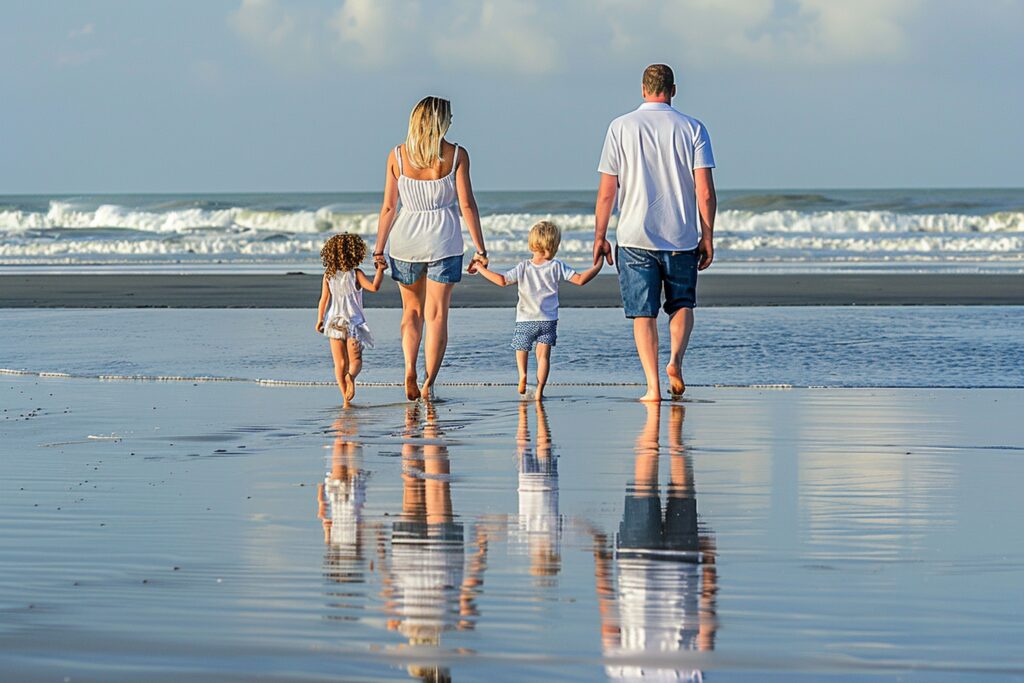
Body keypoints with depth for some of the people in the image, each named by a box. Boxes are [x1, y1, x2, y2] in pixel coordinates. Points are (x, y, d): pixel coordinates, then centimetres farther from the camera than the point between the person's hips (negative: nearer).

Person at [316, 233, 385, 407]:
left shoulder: (329, 275, 1)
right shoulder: (355, 274, -9)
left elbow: (323, 300, 3)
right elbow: (374, 287, -21)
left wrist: (320, 320, 13)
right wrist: (380, 270, -8)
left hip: (334, 322, 3)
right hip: (353, 323, -3)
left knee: (340, 363, 6)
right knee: (355, 360, 3)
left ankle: (345, 399, 0)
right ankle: (351, 376, -32)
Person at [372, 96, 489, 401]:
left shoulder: (398, 155, -2)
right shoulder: (456, 155, -6)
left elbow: (389, 206, 0)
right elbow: (467, 204, -7)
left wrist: (379, 247, 8)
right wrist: (480, 249, -1)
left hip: (406, 238, 2)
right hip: (443, 239, -2)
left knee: (412, 310, 17)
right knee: (437, 314, 5)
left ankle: (410, 368, -5)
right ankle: (429, 382, 1)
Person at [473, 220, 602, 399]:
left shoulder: (524, 268, -8)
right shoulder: (557, 267, -8)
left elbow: (502, 281, -15)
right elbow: (580, 279, -10)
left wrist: (481, 269, -5)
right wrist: (599, 265, -1)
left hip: (525, 320, 0)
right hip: (548, 320, 0)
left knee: (521, 349, 20)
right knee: (543, 353, 2)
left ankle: (522, 374, -5)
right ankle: (540, 389, -11)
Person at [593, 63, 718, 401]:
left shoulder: (620, 127, -1)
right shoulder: (692, 128, 0)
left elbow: (607, 191, -2)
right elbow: (705, 191, -5)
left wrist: (600, 237, 6)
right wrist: (707, 237, 3)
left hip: (635, 236, 0)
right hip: (681, 238, 1)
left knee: (643, 312, 5)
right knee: (682, 303, 18)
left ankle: (653, 385, -2)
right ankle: (675, 359, -5)